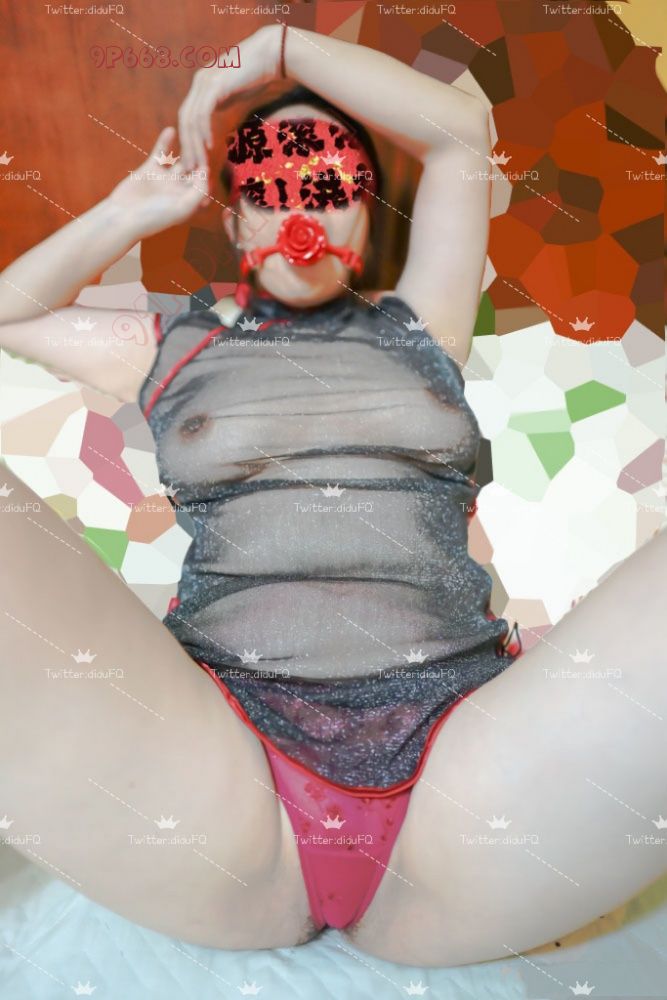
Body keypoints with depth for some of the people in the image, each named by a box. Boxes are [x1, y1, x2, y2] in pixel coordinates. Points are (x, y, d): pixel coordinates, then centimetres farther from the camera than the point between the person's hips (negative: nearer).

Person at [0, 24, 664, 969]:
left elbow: (462, 131, 22)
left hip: (462, 756, 1)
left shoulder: (416, 326, 23)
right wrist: (133, 209, 28)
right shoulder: (177, 348, 25)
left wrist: (272, 47, 24)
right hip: (221, 763, 1)